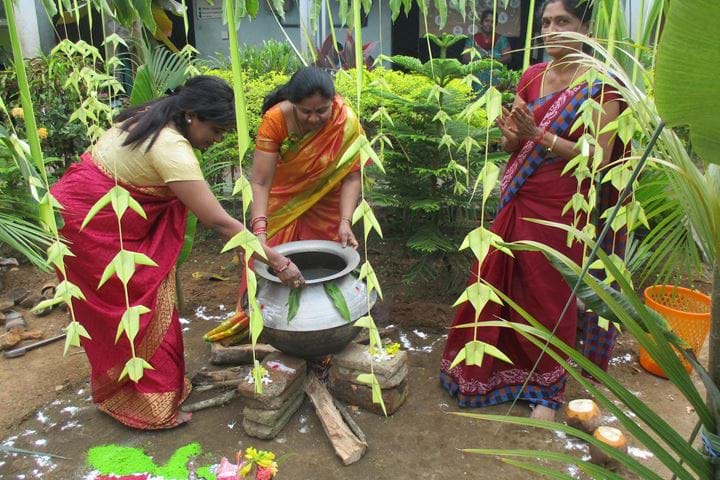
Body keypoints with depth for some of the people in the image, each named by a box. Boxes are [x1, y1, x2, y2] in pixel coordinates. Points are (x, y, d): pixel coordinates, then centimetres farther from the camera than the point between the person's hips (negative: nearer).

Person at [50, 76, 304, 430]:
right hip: (90, 222, -9)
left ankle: (115, 391, 32)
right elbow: (218, 222, -30)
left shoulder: (151, 118, 1)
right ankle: (148, 407, 13)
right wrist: (276, 260, -26)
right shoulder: (171, 148, -28)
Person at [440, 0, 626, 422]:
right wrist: (512, 134, -13)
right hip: (517, 201, 5)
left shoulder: (599, 85, -7)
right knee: (501, 287, 9)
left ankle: (548, 389, 25)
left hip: (559, 208, -5)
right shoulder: (531, 76, 8)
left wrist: (539, 135, -21)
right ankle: (499, 367, 31)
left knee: (550, 296, 6)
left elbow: (599, 156, -15)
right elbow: (511, 145, 11)